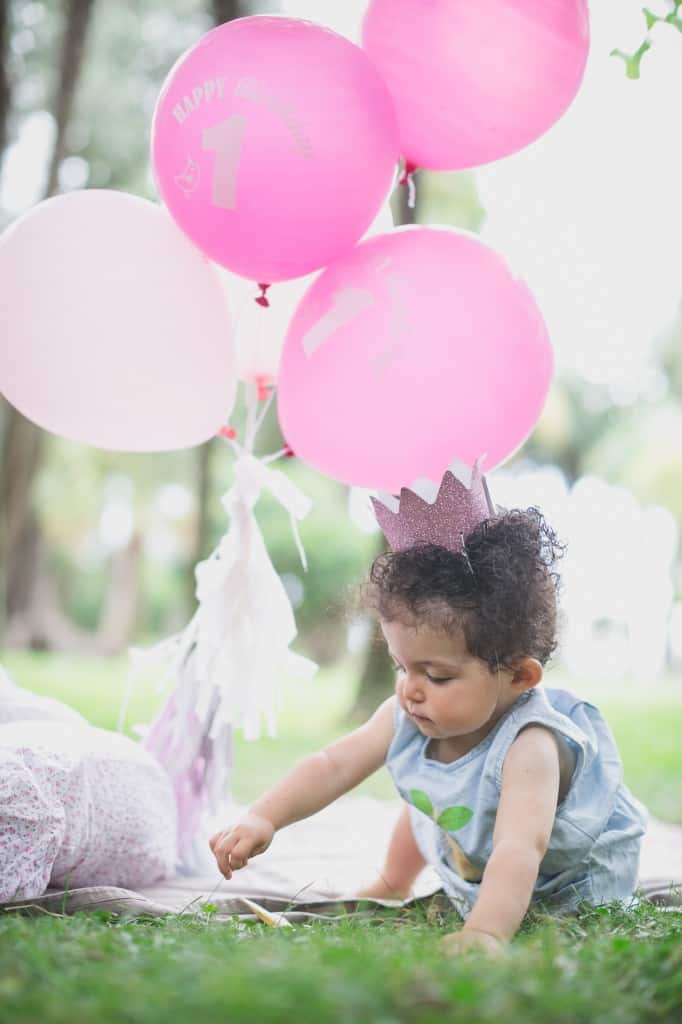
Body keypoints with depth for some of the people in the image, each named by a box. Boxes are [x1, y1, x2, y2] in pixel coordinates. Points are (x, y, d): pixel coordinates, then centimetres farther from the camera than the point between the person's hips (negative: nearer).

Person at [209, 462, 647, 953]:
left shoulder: (527, 747, -45)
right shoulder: (408, 716, -23)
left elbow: (519, 849, -58)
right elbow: (333, 767, -17)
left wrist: (485, 932, -73)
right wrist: (262, 819, -32)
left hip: (570, 882, -7)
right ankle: (391, 891, 48)